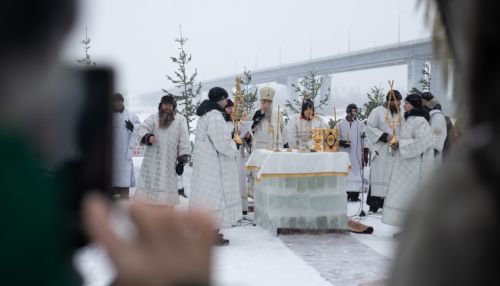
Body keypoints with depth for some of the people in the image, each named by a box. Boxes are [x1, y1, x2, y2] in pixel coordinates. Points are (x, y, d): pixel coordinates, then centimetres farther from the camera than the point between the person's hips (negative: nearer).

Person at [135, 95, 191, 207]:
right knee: (148, 182, 1)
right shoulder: (153, 118, 9)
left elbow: (184, 140, 4)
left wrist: (182, 159, -3)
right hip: (152, 159, 1)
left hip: (169, 162, -1)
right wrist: (148, 136, -27)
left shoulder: (180, 120, 7)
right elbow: (143, 129, -4)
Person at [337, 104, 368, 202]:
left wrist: (365, 151, -4)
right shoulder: (340, 124, 9)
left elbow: (365, 139, 5)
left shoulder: (360, 124, 9)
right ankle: (346, 193, -5)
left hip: (357, 154, 0)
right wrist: (341, 142, -13)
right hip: (344, 153, 0)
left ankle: (355, 194, -5)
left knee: (356, 172, -5)